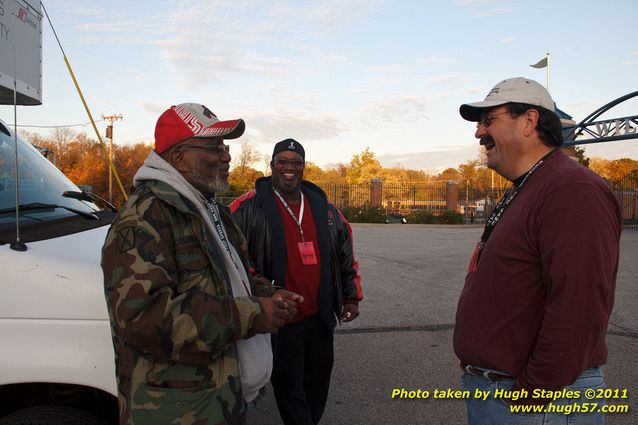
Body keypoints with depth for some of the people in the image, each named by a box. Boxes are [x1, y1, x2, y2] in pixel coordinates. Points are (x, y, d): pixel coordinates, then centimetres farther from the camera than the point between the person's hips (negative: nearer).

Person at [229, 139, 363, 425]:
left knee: (318, 382, 21)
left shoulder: (324, 209, 7)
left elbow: (346, 256, 16)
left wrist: (351, 296, 13)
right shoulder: (249, 208, -9)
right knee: (289, 387, 8)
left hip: (320, 318, 6)